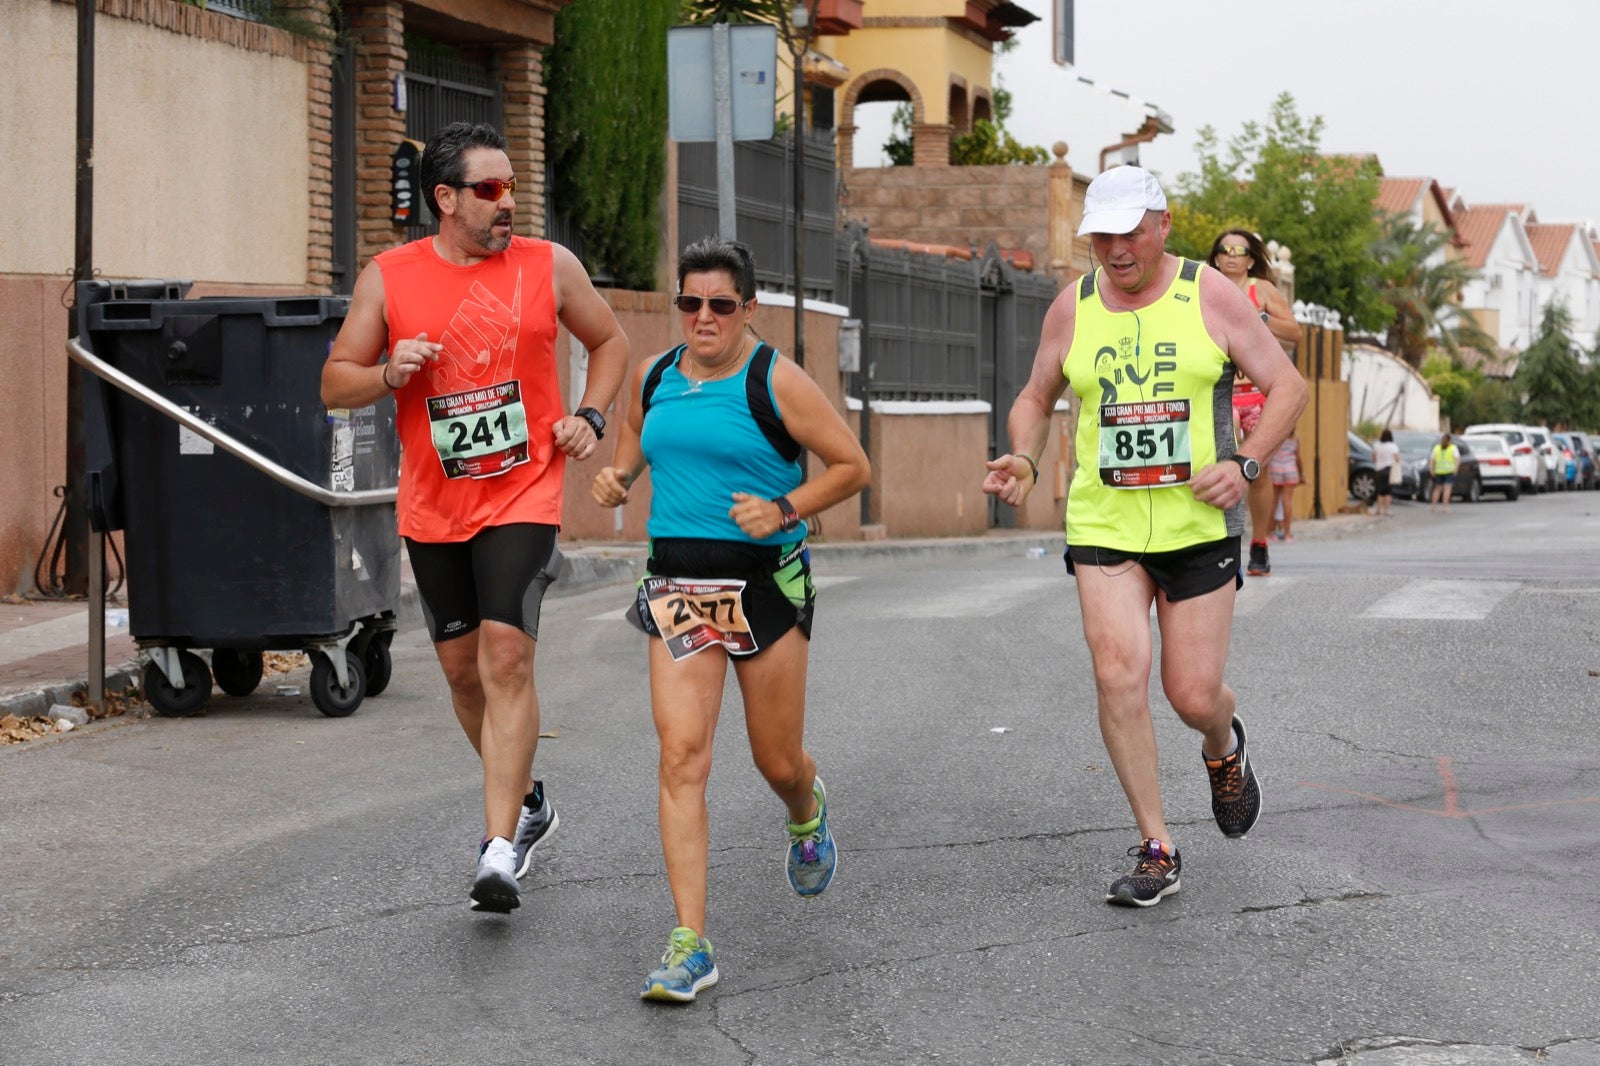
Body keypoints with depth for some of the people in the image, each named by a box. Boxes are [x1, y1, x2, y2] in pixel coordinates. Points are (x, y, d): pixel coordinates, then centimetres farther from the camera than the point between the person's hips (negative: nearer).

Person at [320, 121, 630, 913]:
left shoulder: (549, 267, -1)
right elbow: (333, 383, 4)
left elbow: (609, 342, 16)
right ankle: (526, 802, 34)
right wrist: (389, 375, -17)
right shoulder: (388, 278, -1)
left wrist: (590, 417, 0)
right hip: (432, 507, 3)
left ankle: (499, 850, -16)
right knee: (462, 667, 11)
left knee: (506, 657, -16)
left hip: (523, 497, -2)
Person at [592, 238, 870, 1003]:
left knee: (778, 762, 9)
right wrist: (616, 477, 7)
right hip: (678, 584, 3)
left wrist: (784, 510, -16)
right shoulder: (653, 378, 6)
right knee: (682, 754, -12)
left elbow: (852, 466, -4)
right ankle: (690, 944, -11)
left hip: (765, 582, -3)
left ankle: (808, 815, 50)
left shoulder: (776, 381, -7)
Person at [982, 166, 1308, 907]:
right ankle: (1156, 850, -2)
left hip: (1199, 524, -2)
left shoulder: (1210, 296, -3)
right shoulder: (1072, 309, 3)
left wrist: (1244, 464, -15)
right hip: (1103, 525, 2)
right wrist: (1023, 461, -5)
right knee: (1118, 676, -14)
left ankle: (1224, 748, 40)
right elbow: (1035, 400, 16)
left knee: (1193, 696, 0)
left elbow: (1287, 386, 0)